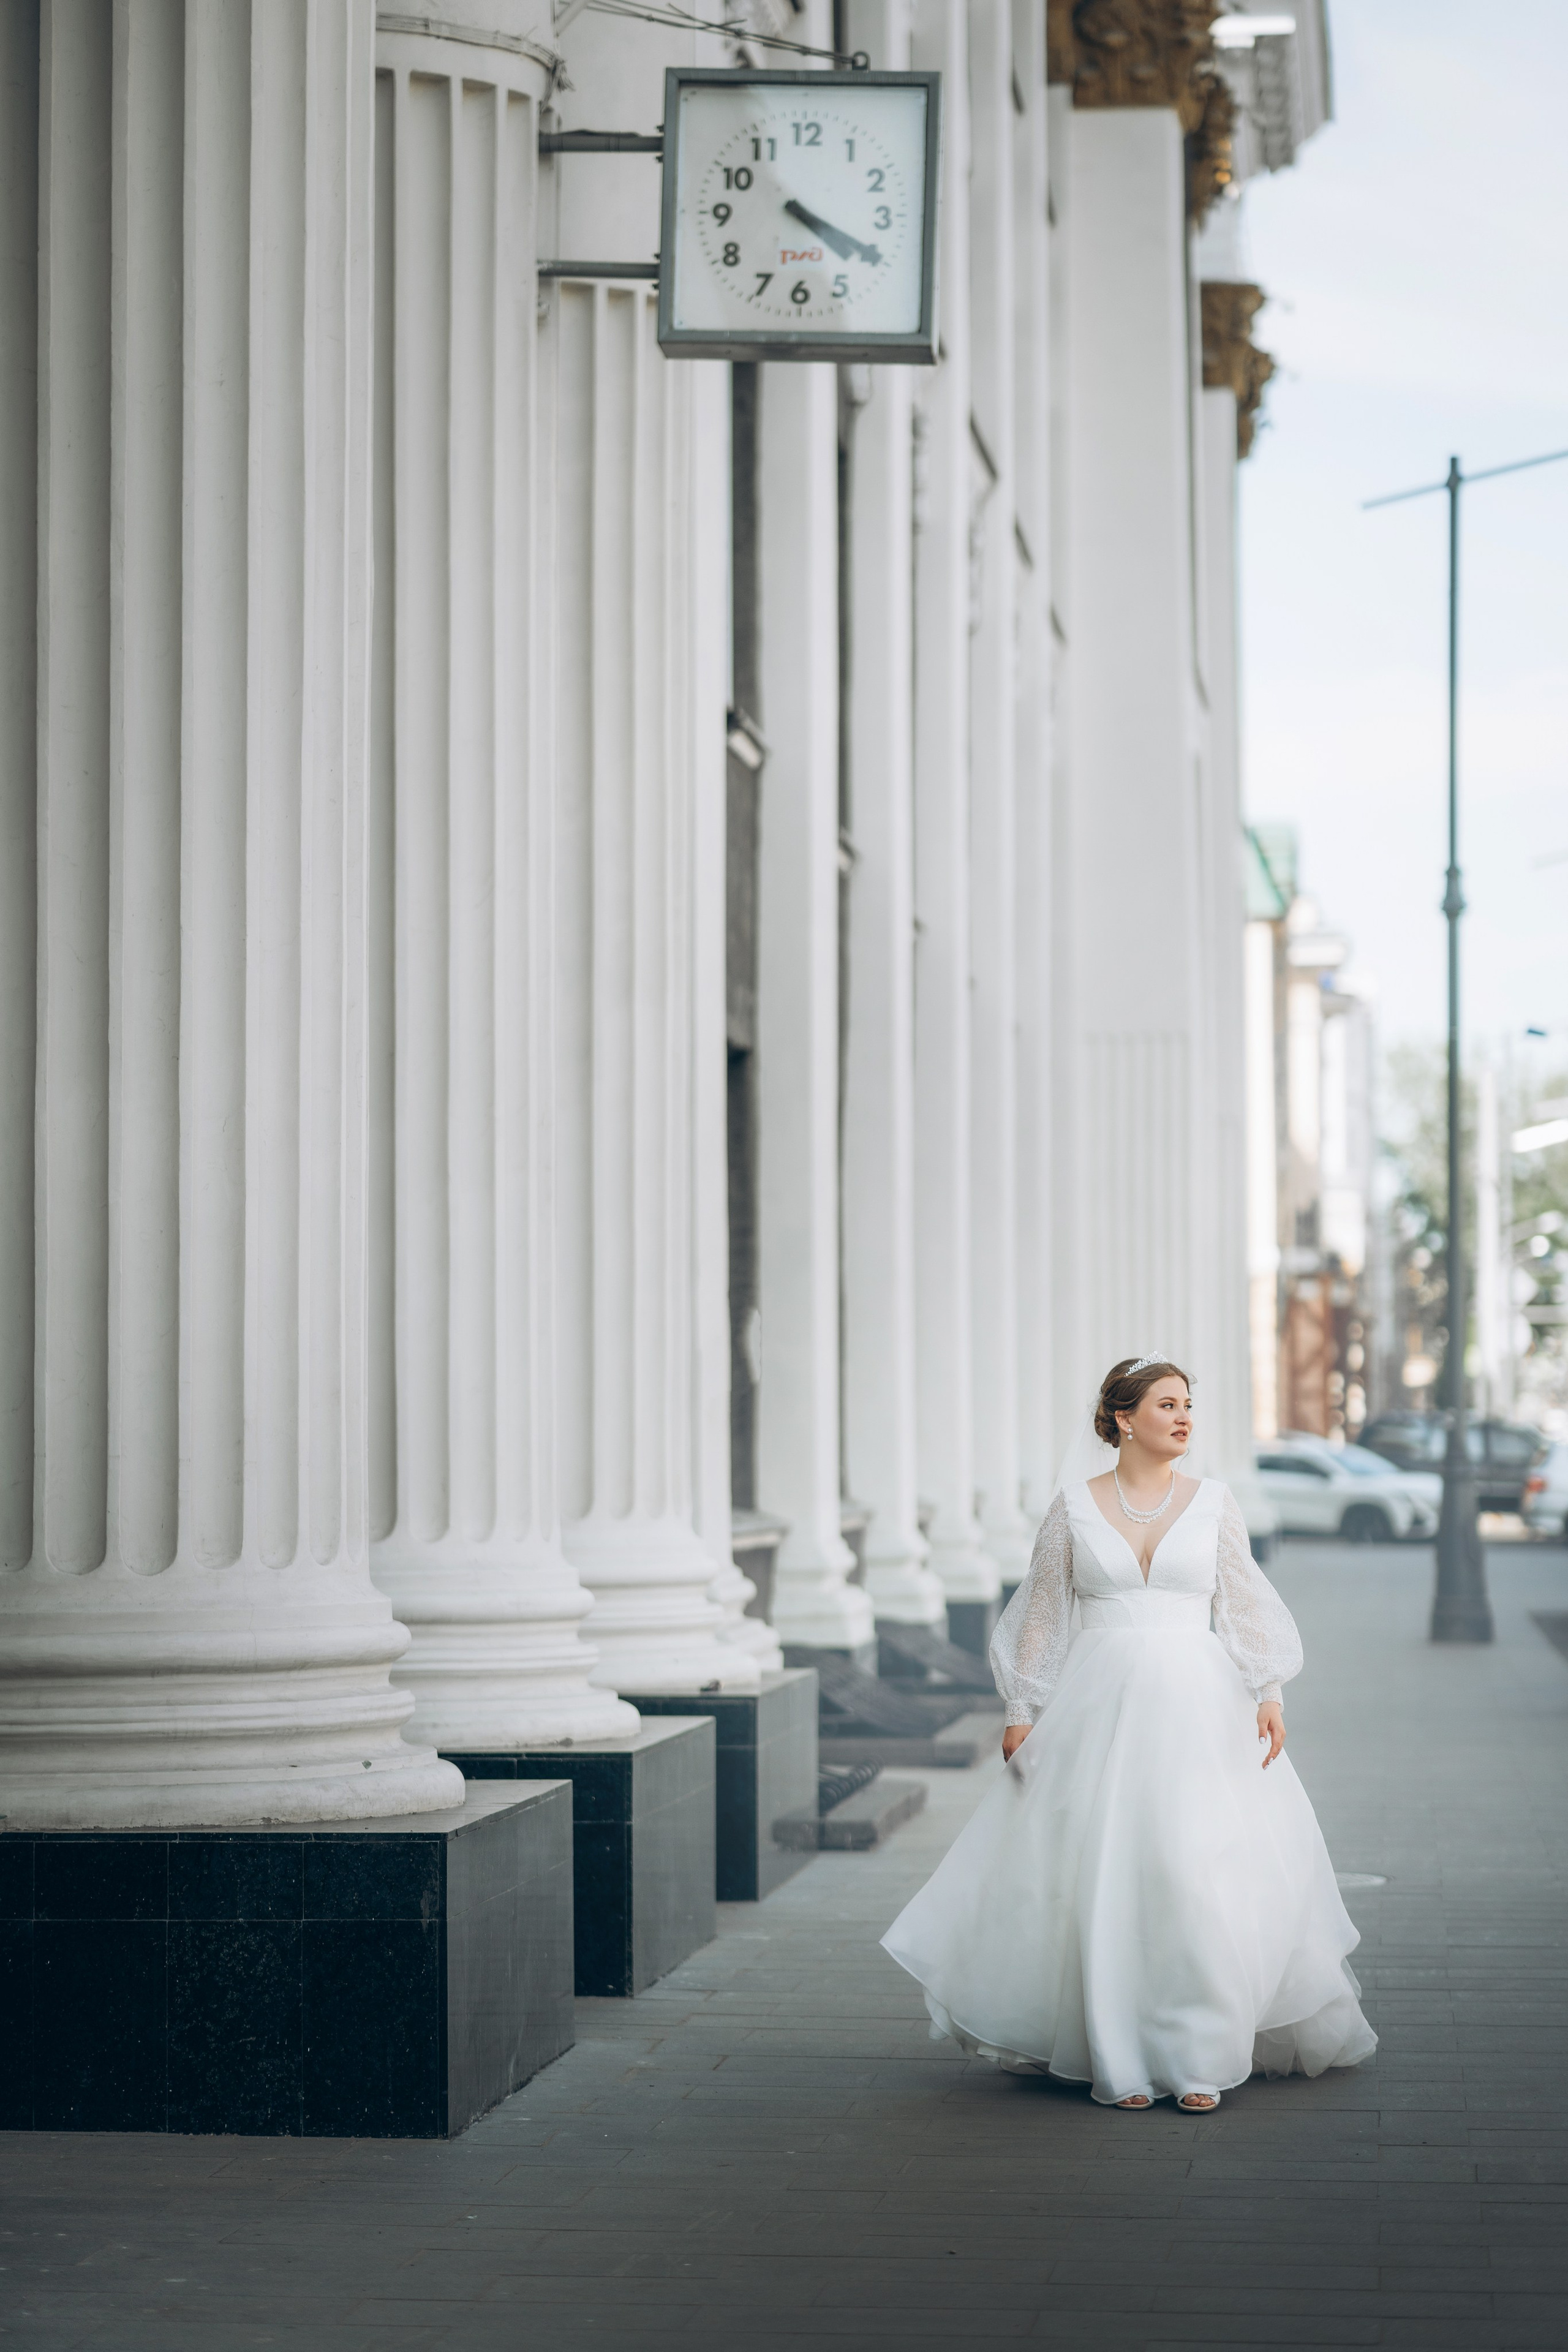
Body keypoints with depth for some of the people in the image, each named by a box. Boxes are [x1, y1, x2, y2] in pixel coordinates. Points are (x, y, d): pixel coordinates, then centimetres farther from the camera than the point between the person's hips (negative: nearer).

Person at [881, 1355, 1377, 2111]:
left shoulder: (1213, 1502, 6)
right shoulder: (1074, 1505, 4)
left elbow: (1244, 1607, 5)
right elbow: (1042, 1613, 7)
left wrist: (1267, 1695, -5)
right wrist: (1022, 1711, 4)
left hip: (1197, 1707, 0)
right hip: (1100, 1707, 0)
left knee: (1203, 1876, -7)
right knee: (1105, 1881, -2)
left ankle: (1199, 2062, 0)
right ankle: (1120, 2063, 7)